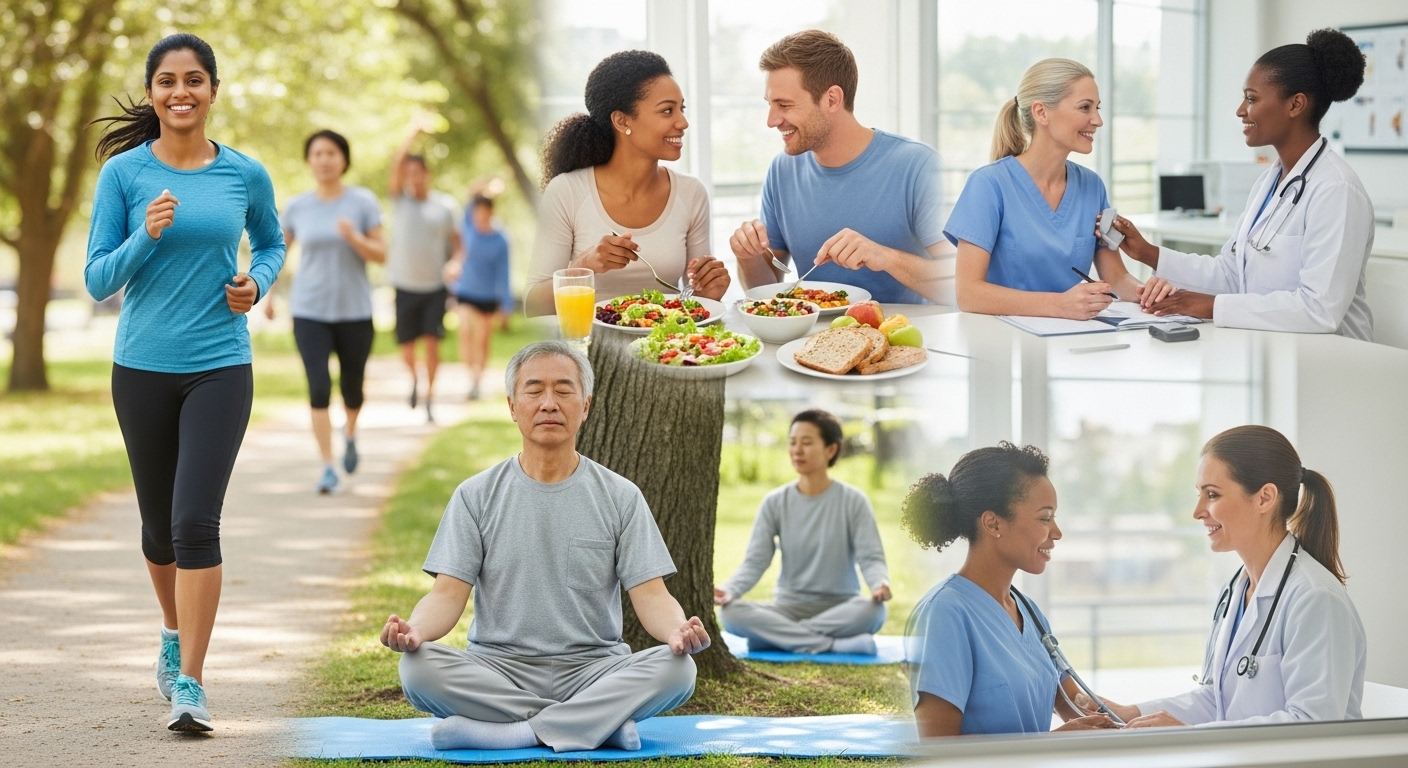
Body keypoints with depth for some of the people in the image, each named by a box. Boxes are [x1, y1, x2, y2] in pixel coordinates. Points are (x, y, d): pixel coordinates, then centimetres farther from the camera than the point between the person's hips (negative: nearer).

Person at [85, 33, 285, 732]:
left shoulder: (245, 175, 0)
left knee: (196, 522, -13)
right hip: (143, 368, 1)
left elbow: (272, 244, 19)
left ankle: (188, 682, -10)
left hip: (220, 367, -1)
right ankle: (176, 632, 41)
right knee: (158, 522, 14)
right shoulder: (124, 172, -3)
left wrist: (257, 281, -2)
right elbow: (97, 280, -3)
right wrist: (147, 236, -20)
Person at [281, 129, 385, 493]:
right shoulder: (297, 207, 1)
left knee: (352, 386, 10)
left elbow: (381, 255, -5)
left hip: (355, 311, 0)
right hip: (309, 312, 0)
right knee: (319, 388, -11)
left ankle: (349, 434, 43)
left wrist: (354, 237, -23)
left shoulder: (362, 202, -4)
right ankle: (327, 467, -6)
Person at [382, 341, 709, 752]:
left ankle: (502, 732, -26)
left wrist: (678, 630, -26)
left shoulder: (620, 497, 6)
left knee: (675, 669, -29)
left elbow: (650, 594, -2)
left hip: (594, 669, 0)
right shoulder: (476, 496, 5)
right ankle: (601, 722, -24)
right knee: (419, 668, -30)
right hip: (499, 668, 0)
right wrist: (414, 629, -27)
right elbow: (449, 593, -3)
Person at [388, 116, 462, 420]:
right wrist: (413, 135, -27)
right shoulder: (400, 199, 1)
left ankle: (429, 397, -3)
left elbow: (455, 240, 14)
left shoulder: (444, 205, 3)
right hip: (404, 286, 0)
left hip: (435, 286, 0)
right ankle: (414, 379, 33)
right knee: (407, 347, 4)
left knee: (432, 341, -11)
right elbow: (396, 166, -16)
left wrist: (455, 261, -7)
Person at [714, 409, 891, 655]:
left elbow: (871, 558, -9)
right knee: (731, 612, -29)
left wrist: (880, 584, -34)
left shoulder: (853, 501, -2)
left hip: (839, 610, -2)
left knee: (872, 609, -37)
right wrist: (728, 589, -25)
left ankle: (778, 636, -27)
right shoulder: (775, 503, 3)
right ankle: (836, 645, -31)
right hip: (790, 607, 2)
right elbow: (755, 561, -3)